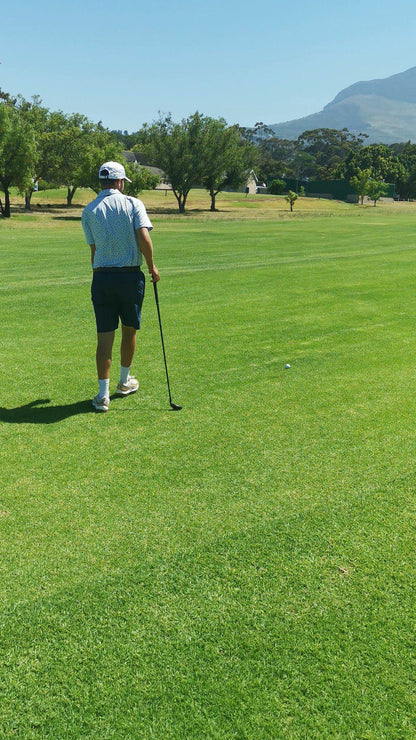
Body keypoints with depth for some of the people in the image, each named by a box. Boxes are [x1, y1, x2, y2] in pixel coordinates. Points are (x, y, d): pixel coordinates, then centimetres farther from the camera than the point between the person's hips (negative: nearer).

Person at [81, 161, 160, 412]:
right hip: (130, 276, -1)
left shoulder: (89, 211, 5)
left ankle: (103, 394, -2)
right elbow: (144, 238, -15)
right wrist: (152, 267, -3)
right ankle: (125, 382, 32)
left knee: (105, 336, 2)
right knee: (129, 330, 17)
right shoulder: (133, 204, -2)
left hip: (101, 277, 1)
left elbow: (94, 250, 8)